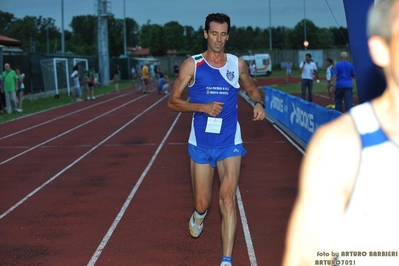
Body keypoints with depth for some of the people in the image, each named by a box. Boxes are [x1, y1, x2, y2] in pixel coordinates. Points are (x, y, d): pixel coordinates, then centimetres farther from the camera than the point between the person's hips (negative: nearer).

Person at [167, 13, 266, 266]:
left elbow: (252, 88, 18)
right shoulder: (192, 64, -5)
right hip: (200, 143, 0)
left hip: (229, 143, 0)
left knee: (228, 199, -12)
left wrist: (259, 103, -5)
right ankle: (199, 215, 47)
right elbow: (173, 102, -3)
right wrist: (202, 107, -19)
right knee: (203, 203, 8)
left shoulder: (238, 64, 1)